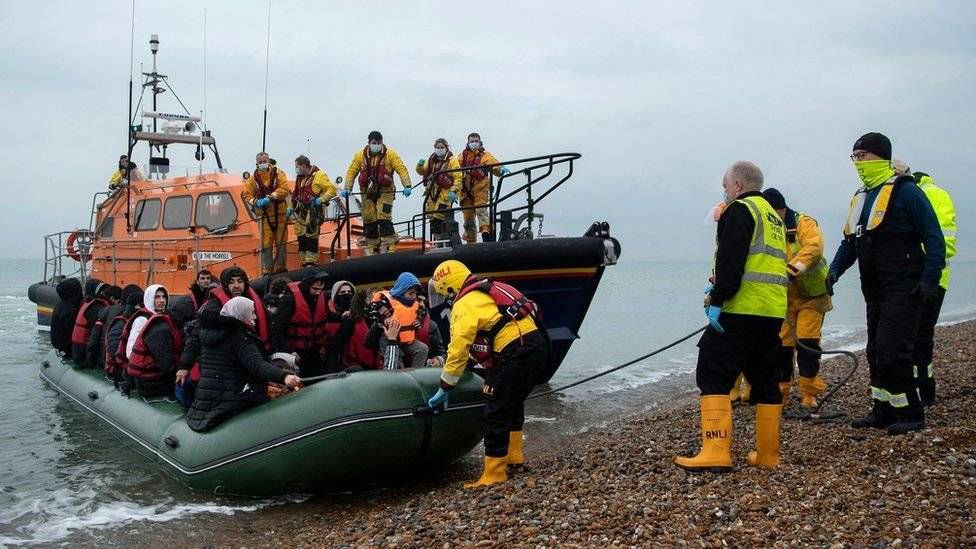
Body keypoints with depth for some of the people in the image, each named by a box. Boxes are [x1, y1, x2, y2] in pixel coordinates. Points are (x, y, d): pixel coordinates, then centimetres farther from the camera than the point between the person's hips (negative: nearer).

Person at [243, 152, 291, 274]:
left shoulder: (278, 173, 3)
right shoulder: (253, 178, 9)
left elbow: (284, 189, -9)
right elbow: (246, 194, 7)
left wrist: (270, 197, -20)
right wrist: (255, 202, -13)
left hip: (280, 213, -1)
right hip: (264, 215, 1)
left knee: (280, 242, 3)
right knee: (266, 244, -1)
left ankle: (280, 267, 13)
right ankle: (267, 270, 4)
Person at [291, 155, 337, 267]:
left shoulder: (319, 175, -5)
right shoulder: (300, 178, 20)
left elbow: (332, 189, -10)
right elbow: (296, 194, 29)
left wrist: (322, 199, -20)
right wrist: (292, 207, 22)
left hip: (313, 212, -8)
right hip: (301, 212, 8)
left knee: (311, 238, -11)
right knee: (301, 238, 6)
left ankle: (311, 263, -8)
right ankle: (304, 263, 13)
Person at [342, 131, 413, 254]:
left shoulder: (390, 154, -3)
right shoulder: (360, 155, 4)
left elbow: (402, 170, -8)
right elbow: (351, 172, 7)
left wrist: (407, 186, -19)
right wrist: (347, 188, -3)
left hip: (385, 192, -3)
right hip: (367, 193, 3)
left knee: (384, 219, -15)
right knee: (369, 220, 5)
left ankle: (388, 246, -10)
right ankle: (371, 248, 17)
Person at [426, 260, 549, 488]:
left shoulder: (465, 305, -6)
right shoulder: (486, 291, 21)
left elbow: (458, 350, -9)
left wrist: (444, 389, -2)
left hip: (517, 354, -10)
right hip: (538, 344, 10)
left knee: (496, 413, -2)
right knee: (514, 401, 28)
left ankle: (494, 473, 2)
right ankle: (514, 453, 39)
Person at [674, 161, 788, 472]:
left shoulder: (739, 210, -5)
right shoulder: (774, 217, 24)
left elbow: (730, 261, -17)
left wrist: (717, 300, -17)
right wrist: (717, 288, 21)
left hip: (741, 309, -9)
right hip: (773, 311, 9)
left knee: (713, 375, -8)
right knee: (764, 378, 13)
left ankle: (716, 452, -16)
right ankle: (767, 454, 17)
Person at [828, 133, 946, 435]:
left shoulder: (904, 191, -10)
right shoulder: (860, 197, 15)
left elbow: (934, 238, -12)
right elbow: (850, 241, 21)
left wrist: (930, 279, -18)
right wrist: (835, 270, 6)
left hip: (903, 288, -9)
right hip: (875, 290, 9)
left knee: (891, 351, -12)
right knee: (876, 352, 11)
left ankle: (910, 414, -1)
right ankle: (883, 411, 21)